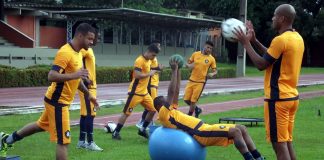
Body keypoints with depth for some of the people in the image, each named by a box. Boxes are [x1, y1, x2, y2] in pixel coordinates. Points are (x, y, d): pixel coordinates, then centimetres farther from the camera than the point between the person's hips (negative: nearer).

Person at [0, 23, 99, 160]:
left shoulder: (77, 53, 7)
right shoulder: (65, 52, -23)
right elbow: (52, 76, -30)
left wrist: (88, 94, 20)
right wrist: (74, 75, -36)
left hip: (57, 100, 10)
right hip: (58, 102, -10)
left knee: (41, 125, 27)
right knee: (63, 141, -8)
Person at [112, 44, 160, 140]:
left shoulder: (148, 61, 11)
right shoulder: (140, 60, -18)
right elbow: (137, 75, -28)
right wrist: (149, 73, -20)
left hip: (144, 92, 9)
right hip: (135, 92, -9)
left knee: (153, 110, 7)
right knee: (126, 112, -4)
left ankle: (142, 129, 19)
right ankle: (116, 132, 4)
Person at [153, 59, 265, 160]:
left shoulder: (170, 112, 23)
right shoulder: (163, 114, -5)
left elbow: (176, 92, 27)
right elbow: (171, 92, -12)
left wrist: (178, 71, 24)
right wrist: (174, 70, -7)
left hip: (204, 129, 11)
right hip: (201, 134, -11)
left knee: (241, 128, 4)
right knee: (235, 131, -24)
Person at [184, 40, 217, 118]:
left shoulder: (211, 59, -4)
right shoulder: (195, 54, 2)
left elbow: (215, 71, 2)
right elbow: (187, 64, 10)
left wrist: (212, 74, -20)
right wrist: (189, 66, -14)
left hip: (200, 82, -3)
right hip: (191, 80, 3)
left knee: (193, 101, -3)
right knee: (186, 99, 5)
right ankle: (197, 109, 32)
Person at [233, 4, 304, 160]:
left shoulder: (281, 39, -17)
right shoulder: (297, 38, 11)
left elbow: (261, 64, -13)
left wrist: (246, 43, -5)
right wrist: (254, 40, 15)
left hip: (278, 98, -9)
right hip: (291, 96, 9)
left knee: (279, 143, -5)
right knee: (287, 142, 14)